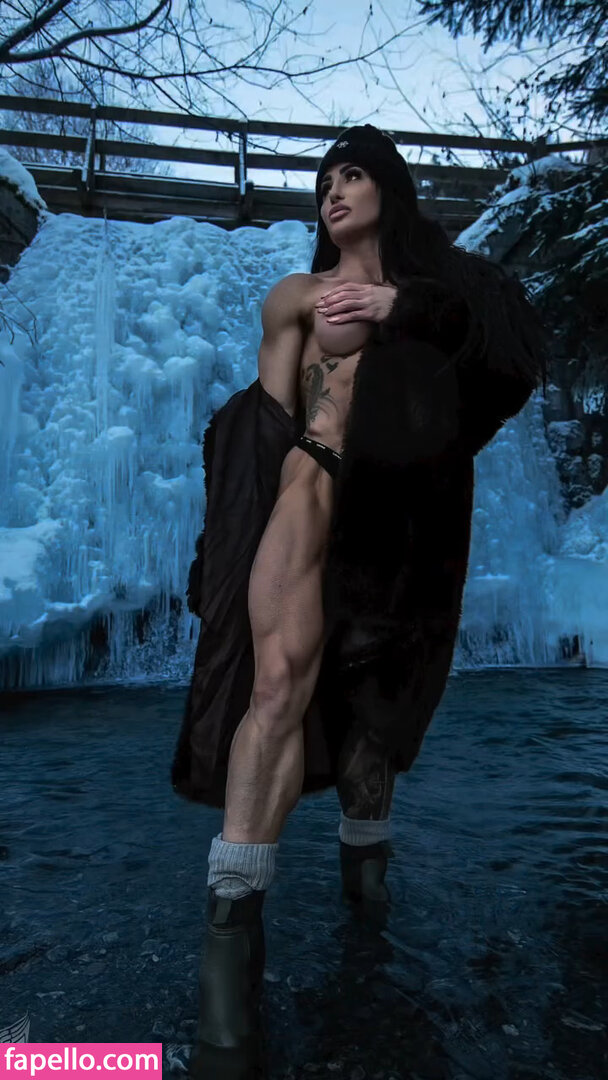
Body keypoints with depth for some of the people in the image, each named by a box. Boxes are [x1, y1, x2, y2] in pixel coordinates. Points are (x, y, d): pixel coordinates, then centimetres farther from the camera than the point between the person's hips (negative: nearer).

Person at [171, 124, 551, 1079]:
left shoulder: (434, 285, 20)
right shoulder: (294, 296, 19)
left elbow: (519, 346, 0)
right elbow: (269, 417, 10)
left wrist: (402, 306, -11)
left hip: (402, 520, 2)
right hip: (316, 497, -2)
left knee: (372, 691, 9)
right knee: (284, 668, -26)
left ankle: (365, 842, 34)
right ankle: (232, 930, -25)